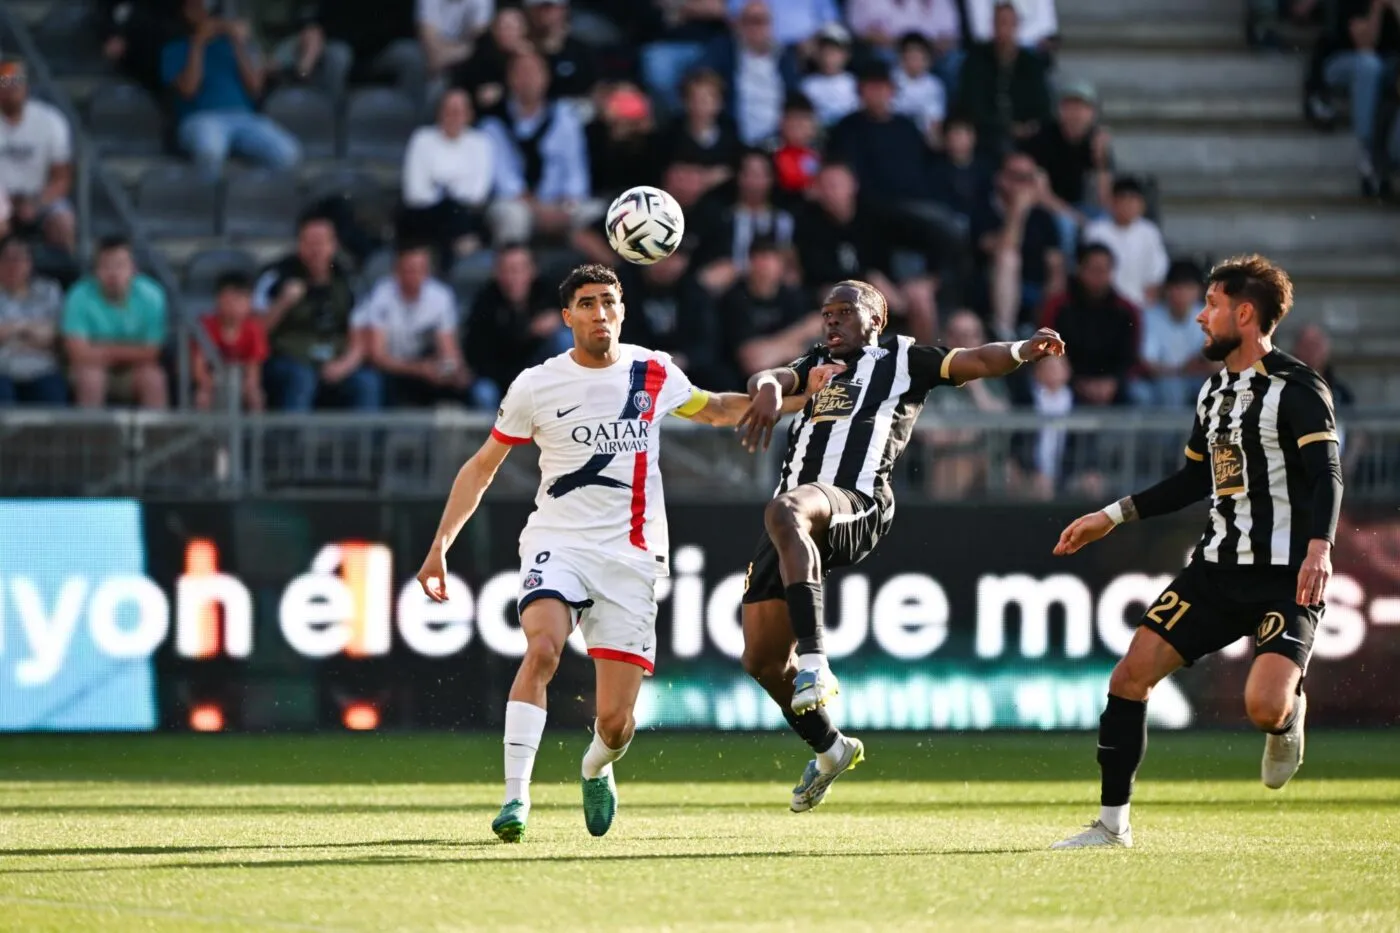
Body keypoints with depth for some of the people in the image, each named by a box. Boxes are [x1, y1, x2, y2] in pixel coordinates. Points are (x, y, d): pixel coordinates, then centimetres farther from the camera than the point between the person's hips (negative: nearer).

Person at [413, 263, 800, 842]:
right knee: (541, 648, -32)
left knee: (615, 722, -5)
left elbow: (714, 410, 26)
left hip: (631, 556, 1)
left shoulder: (654, 374, 6)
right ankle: (515, 799, -29)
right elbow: (481, 468, 11)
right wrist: (440, 547, 4)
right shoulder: (535, 386, 1)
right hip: (558, 540, -1)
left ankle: (596, 769, 33)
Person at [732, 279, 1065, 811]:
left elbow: (976, 362, 10)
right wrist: (768, 388, -15)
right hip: (797, 520, 7)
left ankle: (814, 663, -49)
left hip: (855, 505, -7)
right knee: (762, 657, 7)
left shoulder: (903, 359, 19)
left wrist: (1022, 350, -9)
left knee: (786, 510, -42)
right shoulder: (818, 365, 29)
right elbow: (773, 378, 9)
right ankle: (829, 750, 30)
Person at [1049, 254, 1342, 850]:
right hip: (1217, 570, 8)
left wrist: (1319, 546, -37)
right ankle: (1113, 823, 5)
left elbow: (1326, 473, -20)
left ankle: (1289, 717, 14)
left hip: (1284, 578, -7)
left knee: (1264, 707, -25)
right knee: (1132, 674, -4)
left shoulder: (1297, 389, -10)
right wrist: (1111, 518, 24)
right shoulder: (1215, 391, 16)